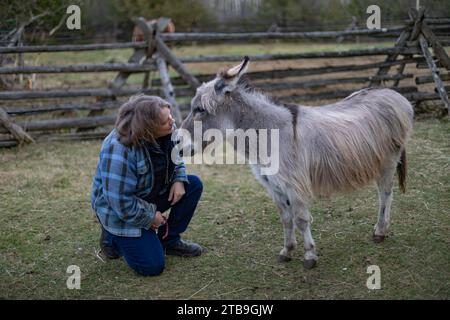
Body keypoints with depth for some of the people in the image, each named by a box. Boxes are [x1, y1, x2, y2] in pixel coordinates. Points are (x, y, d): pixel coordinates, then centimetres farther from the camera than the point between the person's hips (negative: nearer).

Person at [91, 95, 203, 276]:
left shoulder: (166, 130, -12)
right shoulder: (119, 151, -36)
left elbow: (175, 156, 10)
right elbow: (120, 201, -31)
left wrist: (179, 179, -9)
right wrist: (151, 216, -18)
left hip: (152, 194, 8)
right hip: (121, 211, -7)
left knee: (194, 185, -8)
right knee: (152, 266, -14)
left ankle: (169, 240, 6)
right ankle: (113, 237, 12)